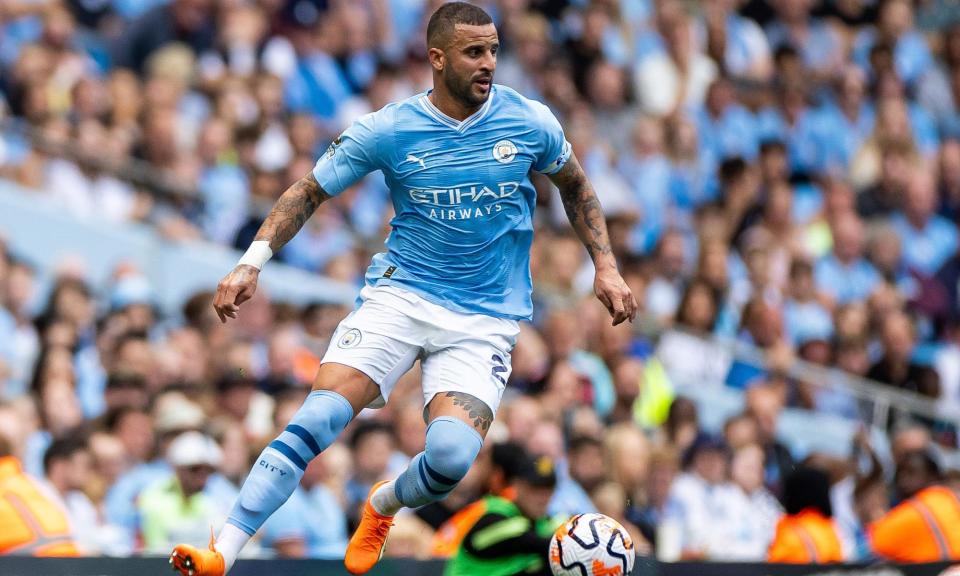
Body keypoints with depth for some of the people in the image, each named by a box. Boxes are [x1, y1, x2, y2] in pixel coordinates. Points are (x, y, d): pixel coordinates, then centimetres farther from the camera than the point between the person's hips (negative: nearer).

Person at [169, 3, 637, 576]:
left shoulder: (530, 122, -2)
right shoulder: (388, 130, -6)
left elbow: (575, 185, 18)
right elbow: (310, 192, 5)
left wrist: (606, 266, 10)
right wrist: (252, 263, -6)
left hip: (486, 319, 0)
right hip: (400, 296, 0)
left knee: (452, 454, -22)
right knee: (319, 417, -21)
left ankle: (382, 506, 14)